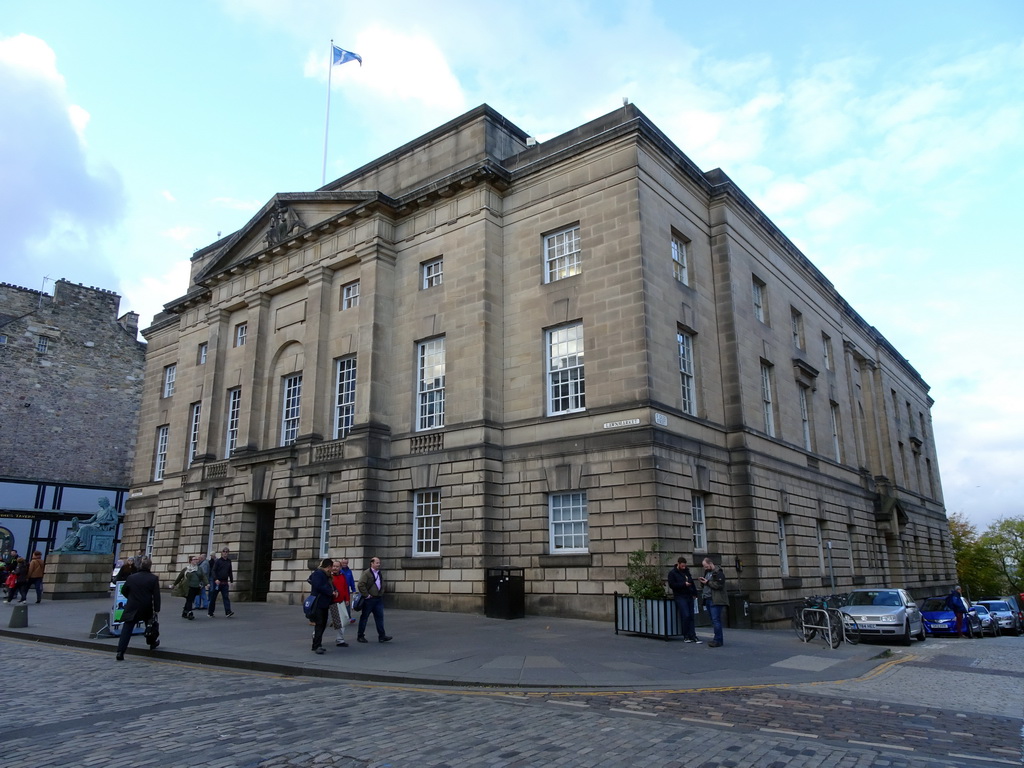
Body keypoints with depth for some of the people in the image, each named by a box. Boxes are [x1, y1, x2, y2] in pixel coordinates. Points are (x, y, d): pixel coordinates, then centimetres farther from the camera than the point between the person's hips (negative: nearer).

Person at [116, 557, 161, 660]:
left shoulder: (131, 577, -1)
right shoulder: (153, 578, -7)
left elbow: (123, 591, 11)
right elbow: (156, 595, -10)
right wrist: (156, 610, -6)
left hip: (132, 608, 1)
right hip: (147, 608, 0)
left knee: (126, 630, 1)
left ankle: (120, 652, -8)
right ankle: (152, 643, 37)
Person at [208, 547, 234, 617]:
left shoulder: (229, 561, 11)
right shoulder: (217, 561, -3)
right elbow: (213, 571, -10)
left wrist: (231, 581, 16)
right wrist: (216, 579, -22)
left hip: (225, 583, 3)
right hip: (217, 582, -3)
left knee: (226, 597, -8)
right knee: (213, 597, 6)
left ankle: (228, 612, -17)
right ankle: (210, 612, 19)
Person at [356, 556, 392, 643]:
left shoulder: (380, 574, 14)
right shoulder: (366, 573, -11)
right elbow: (360, 585, -20)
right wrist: (366, 595, -17)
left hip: (378, 599, 7)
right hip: (369, 599, -7)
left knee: (379, 617, 3)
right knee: (364, 617, 5)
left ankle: (382, 636, 4)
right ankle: (360, 636, 16)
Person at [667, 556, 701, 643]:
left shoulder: (686, 571, 15)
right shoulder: (672, 573, -4)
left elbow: (692, 583, 21)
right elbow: (672, 585, -13)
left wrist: (694, 593, 11)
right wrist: (684, 584, -16)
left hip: (689, 596, 6)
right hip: (680, 597, -6)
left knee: (691, 617, 5)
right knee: (685, 616, -12)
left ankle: (692, 636, 7)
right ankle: (686, 636, -1)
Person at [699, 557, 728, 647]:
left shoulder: (718, 572, -9)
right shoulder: (707, 572, 20)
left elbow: (719, 585, -19)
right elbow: (704, 585, 26)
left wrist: (707, 582, -14)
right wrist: (703, 582, 4)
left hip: (715, 600, -9)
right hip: (708, 599, 9)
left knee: (716, 620, -11)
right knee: (714, 620, 11)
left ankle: (718, 640, -9)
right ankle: (719, 639, 17)